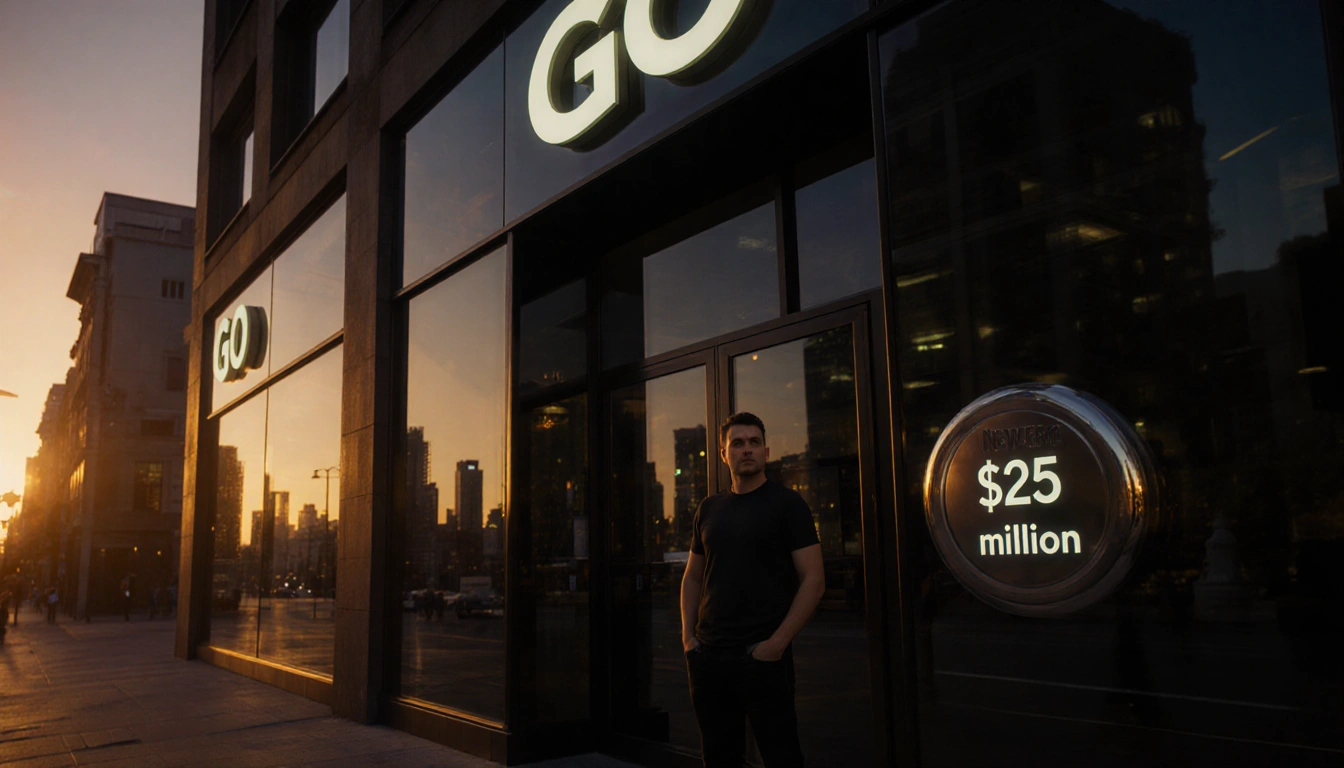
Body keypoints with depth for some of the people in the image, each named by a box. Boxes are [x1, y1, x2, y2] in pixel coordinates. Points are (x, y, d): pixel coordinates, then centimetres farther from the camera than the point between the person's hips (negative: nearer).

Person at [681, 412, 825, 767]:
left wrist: (778, 642, -16)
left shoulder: (786, 503, -4)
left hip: (761, 655, -5)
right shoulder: (709, 509, 11)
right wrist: (688, 635, 4)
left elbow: (813, 580, -9)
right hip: (707, 655, 5)